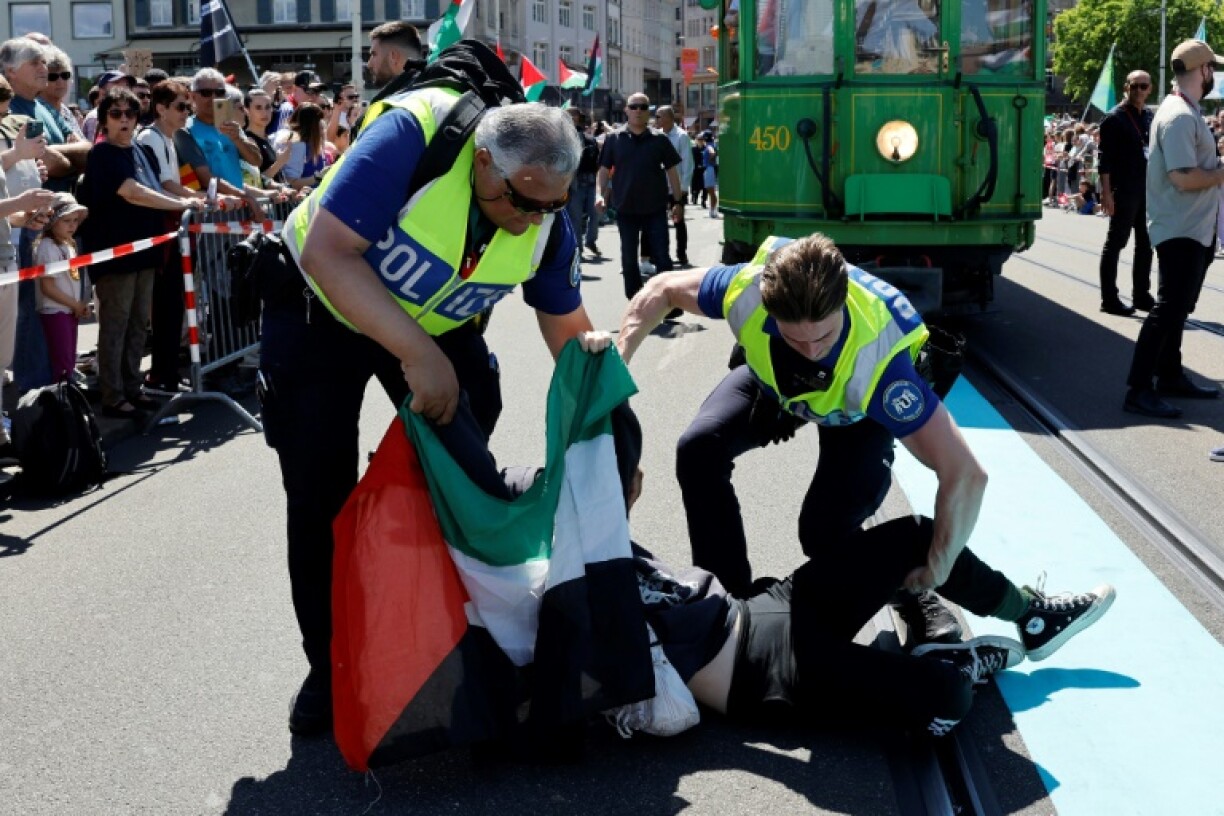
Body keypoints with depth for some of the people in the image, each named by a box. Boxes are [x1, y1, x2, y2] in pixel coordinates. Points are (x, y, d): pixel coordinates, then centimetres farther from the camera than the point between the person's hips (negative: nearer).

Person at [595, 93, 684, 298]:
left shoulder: (660, 140, 1)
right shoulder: (614, 139, 2)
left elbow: (671, 171, 5)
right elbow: (604, 170, 4)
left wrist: (678, 201, 2)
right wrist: (599, 194, -11)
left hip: (655, 209, -1)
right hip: (625, 209, 1)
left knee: (662, 257, -1)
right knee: (629, 259, 9)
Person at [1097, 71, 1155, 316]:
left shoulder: (1149, 117, 13)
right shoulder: (1114, 118, -8)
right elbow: (1104, 158, -12)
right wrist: (1106, 192, -18)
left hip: (1148, 190, 7)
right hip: (1124, 191, -7)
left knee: (1145, 244, 12)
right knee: (1115, 243, -2)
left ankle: (1141, 295, 22)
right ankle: (1109, 299, 3)